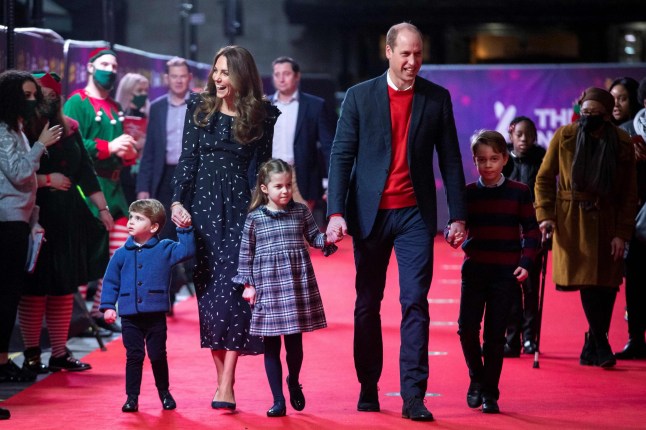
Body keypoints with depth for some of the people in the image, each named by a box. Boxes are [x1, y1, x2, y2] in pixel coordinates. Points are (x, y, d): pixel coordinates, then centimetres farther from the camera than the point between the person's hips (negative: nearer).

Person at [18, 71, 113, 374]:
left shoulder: (68, 128, 12)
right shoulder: (21, 131, -7)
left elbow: (85, 171, 15)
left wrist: (102, 207, 13)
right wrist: (47, 180, -12)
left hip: (69, 216, 6)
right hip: (36, 217, -6)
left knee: (65, 287, 8)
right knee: (35, 288, -3)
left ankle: (60, 353, 15)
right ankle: (31, 354, 6)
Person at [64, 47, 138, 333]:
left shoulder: (114, 108, 19)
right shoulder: (77, 102, -4)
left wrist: (129, 153, 2)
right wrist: (108, 147, -20)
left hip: (113, 187, 8)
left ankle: (100, 309, 15)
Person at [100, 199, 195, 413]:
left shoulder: (164, 249, 1)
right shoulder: (121, 254, 4)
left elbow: (187, 251, -8)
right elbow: (111, 282, 7)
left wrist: (185, 230, -15)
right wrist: (108, 306, 0)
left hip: (155, 315, -1)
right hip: (130, 316, 1)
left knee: (158, 356, 7)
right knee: (134, 357, 4)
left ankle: (164, 393, 25)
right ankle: (132, 397, 12)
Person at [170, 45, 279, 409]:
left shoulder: (262, 114, 1)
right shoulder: (199, 107, 6)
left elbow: (259, 166, 2)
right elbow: (188, 158, 5)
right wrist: (178, 202, -5)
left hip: (239, 206, -2)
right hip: (202, 204, 2)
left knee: (232, 289, -10)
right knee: (208, 290, 2)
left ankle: (227, 387, -11)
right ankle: (221, 377, 9)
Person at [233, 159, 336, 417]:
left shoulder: (300, 212, 3)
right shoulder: (254, 218, -1)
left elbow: (314, 237, 11)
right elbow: (246, 253, 4)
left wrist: (327, 239, -10)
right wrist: (248, 284, 1)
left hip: (298, 284, 1)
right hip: (268, 287, -1)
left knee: (295, 342, 6)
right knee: (271, 345, 3)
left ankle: (293, 382, 35)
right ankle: (278, 400, 11)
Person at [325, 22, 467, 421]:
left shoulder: (438, 98, 3)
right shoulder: (360, 96, 0)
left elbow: (450, 159, 5)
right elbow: (342, 156, -2)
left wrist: (458, 216, 1)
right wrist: (336, 212, -12)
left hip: (415, 214, 0)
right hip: (370, 213, 1)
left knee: (415, 302, -9)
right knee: (367, 304, 9)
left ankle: (413, 396, -10)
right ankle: (368, 388, 21)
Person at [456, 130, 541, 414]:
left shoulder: (519, 192, 1)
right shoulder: (468, 193, 5)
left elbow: (531, 231, 2)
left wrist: (526, 263, -10)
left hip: (506, 272, -1)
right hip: (474, 270, 1)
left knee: (495, 334, 0)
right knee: (467, 327, -6)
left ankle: (490, 393, 11)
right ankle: (476, 378, 19)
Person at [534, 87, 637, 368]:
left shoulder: (622, 144, -1)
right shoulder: (564, 136, -3)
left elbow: (630, 193, 2)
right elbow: (544, 179, 3)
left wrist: (622, 233, -5)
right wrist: (545, 215, -9)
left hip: (606, 221, 1)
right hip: (571, 220, -1)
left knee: (606, 282, -2)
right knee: (585, 278, -10)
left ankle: (593, 346, 10)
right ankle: (600, 344, -2)